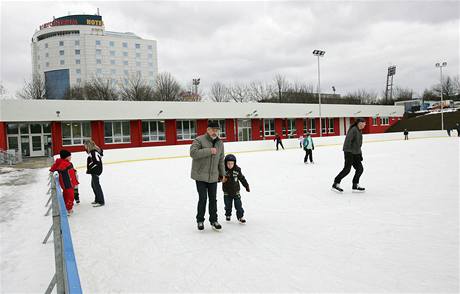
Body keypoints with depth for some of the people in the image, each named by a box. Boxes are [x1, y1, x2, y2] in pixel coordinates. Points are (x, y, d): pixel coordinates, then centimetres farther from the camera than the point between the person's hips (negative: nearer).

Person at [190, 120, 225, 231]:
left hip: (213, 177, 5)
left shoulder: (220, 143, 9)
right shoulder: (199, 140, -10)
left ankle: (213, 220, 24)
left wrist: (222, 174, 19)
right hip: (200, 176, -5)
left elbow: (221, 160, 16)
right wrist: (209, 151, -25)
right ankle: (200, 220, 18)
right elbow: (193, 153, -25)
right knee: (203, 199, -1)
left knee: (213, 199, 10)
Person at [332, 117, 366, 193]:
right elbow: (348, 140, -23)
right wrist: (348, 151, -27)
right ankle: (335, 184, -5)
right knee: (347, 169, -12)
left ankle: (355, 186, 17)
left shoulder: (359, 131, 16)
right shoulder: (353, 130, -14)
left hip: (355, 153, 10)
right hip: (349, 152, -10)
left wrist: (360, 154, 22)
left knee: (360, 168, 8)